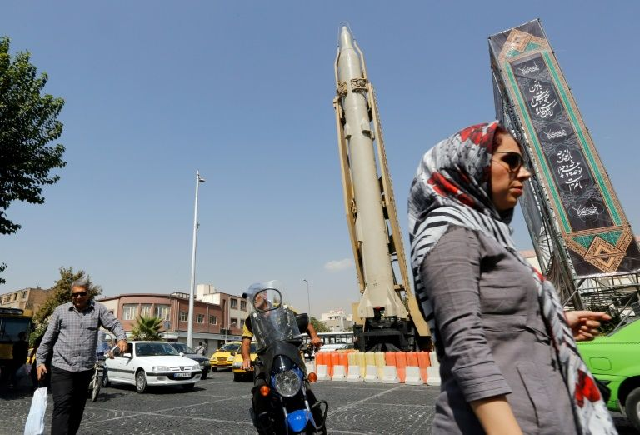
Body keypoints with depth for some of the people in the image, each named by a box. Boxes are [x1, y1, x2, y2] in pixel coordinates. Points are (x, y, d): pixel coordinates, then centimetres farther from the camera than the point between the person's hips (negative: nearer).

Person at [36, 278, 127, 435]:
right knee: (62, 408, -8)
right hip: (62, 368, -1)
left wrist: (121, 338, -21)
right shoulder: (60, 310, 3)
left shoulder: (98, 309, 2)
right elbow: (48, 338, 7)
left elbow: (114, 323, -2)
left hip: (86, 369, 2)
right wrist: (40, 361, 4)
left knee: (77, 409, 12)